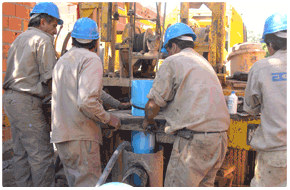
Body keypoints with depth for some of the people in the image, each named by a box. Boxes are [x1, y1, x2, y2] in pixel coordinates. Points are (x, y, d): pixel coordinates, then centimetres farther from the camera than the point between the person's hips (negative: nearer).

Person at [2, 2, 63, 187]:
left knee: (21, 152, 14)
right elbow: (49, 77, -14)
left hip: (11, 98, 10)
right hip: (27, 102, -10)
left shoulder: (19, 39, 20)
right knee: (42, 153, -5)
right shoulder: (43, 40, -9)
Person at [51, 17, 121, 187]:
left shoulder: (62, 60, 17)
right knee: (89, 183, -1)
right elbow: (86, 101, -25)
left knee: (75, 182, 18)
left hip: (61, 134, 9)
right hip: (80, 135, -9)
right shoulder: (91, 60, -11)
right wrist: (108, 118, -9)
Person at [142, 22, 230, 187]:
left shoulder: (173, 61, -2)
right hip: (220, 138, 8)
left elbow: (154, 104, -3)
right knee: (205, 184, 19)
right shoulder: (205, 63, 22)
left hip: (194, 139, -8)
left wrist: (148, 120, 17)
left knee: (177, 185, 1)